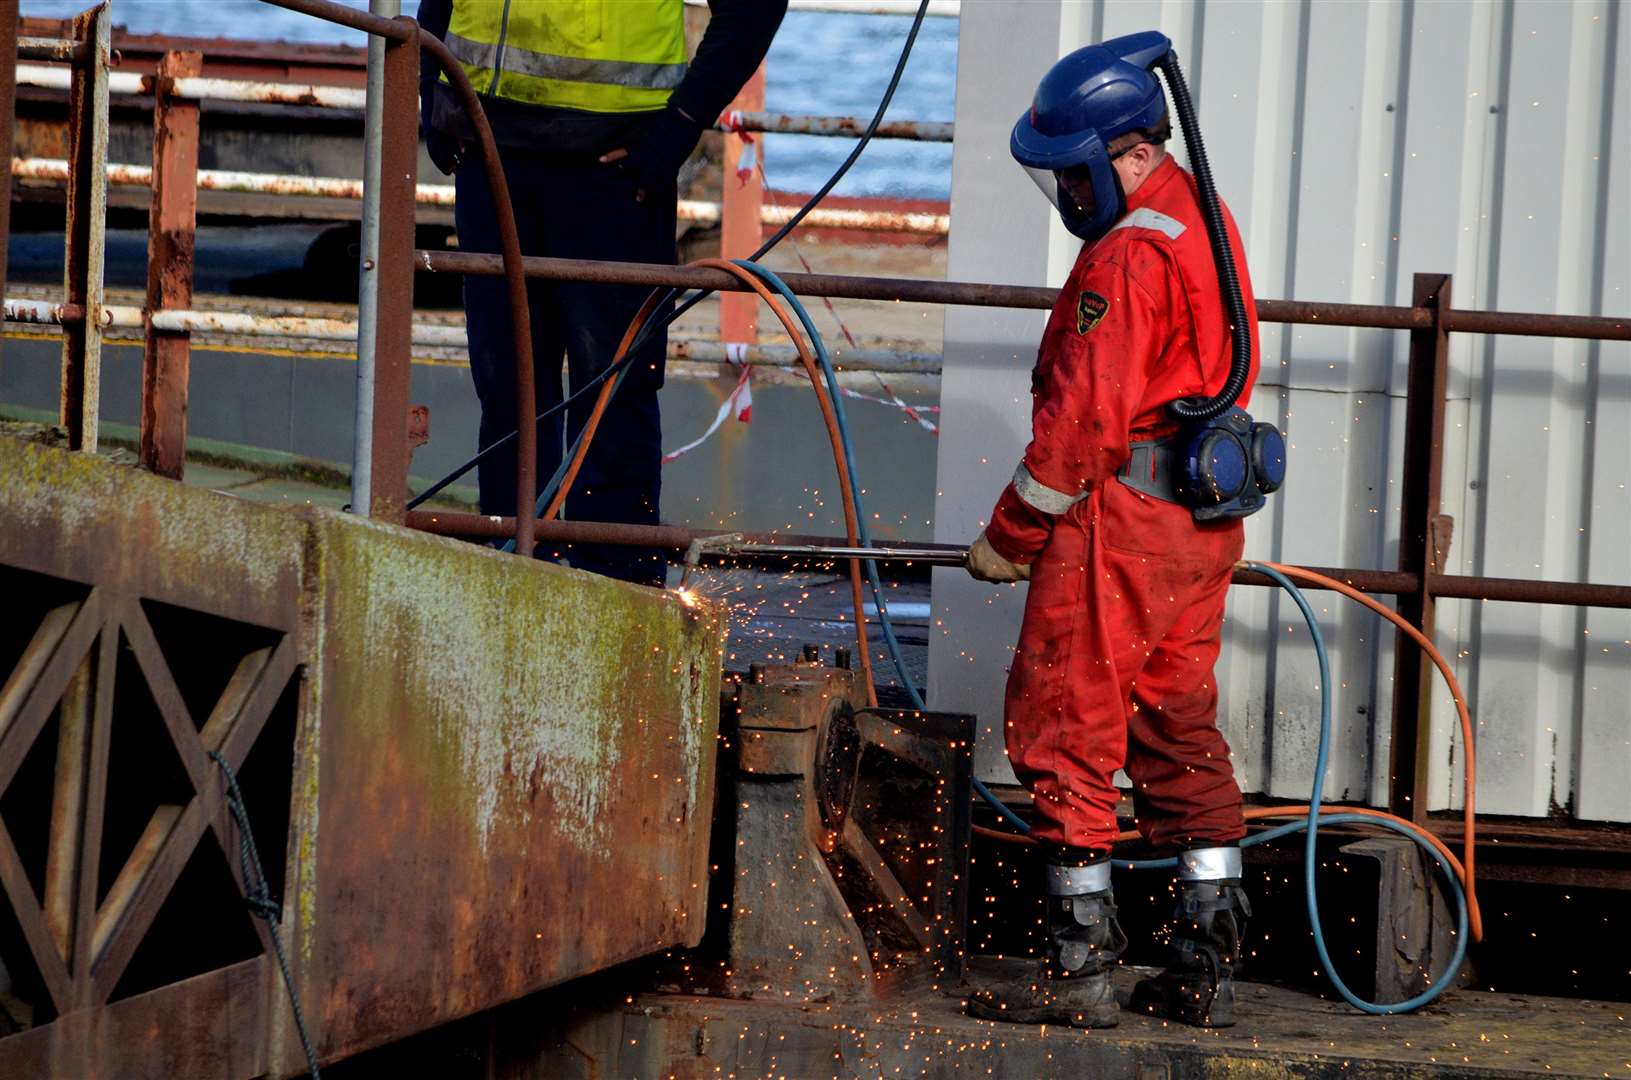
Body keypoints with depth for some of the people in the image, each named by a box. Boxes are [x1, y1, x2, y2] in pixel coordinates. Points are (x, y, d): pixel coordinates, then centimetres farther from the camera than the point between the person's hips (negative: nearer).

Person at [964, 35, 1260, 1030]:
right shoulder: (1200, 220, 14)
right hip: (1204, 516, 10)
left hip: (1121, 512, -10)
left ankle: (1082, 964, -2)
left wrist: (1011, 536, -11)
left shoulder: (1128, 255, -18)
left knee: (1067, 726, -2)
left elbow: (1084, 413, -20)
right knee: (1179, 728, 14)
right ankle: (1210, 959, 14)